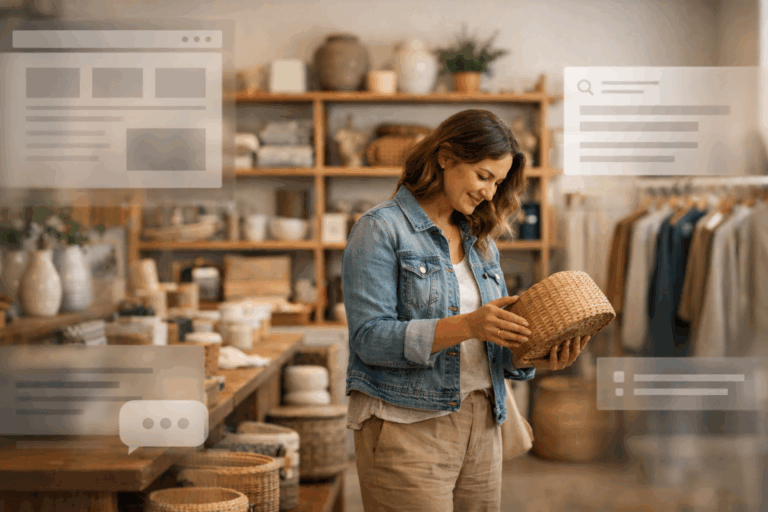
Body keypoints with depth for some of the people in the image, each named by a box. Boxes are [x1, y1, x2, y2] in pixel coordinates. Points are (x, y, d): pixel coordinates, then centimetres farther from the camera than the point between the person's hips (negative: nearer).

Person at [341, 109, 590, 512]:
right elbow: (370, 338, -16)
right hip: (407, 428, -6)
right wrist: (467, 325, -25)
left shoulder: (480, 240, 15)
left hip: (481, 426, 6)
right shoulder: (381, 229, -6)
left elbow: (496, 345, 15)